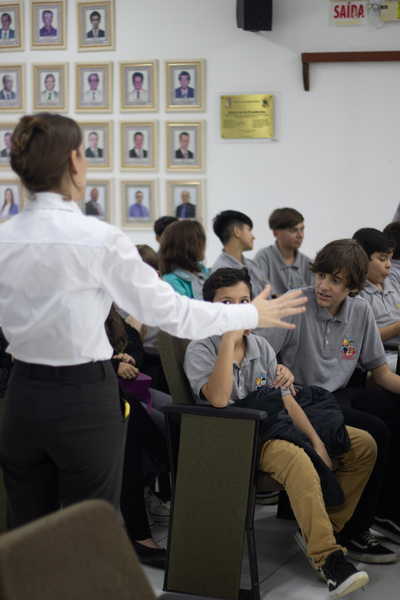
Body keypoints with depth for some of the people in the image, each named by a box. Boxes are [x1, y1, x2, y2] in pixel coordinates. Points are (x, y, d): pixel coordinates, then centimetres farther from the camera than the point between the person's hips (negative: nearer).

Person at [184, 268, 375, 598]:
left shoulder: (261, 347, 12)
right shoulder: (200, 350, -8)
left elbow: (285, 399, 9)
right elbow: (219, 398, -27)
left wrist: (316, 440, -5)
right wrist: (229, 338, -24)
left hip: (273, 426, 8)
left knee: (364, 444, -1)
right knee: (297, 461, -38)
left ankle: (323, 527, 5)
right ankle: (328, 558, -34)